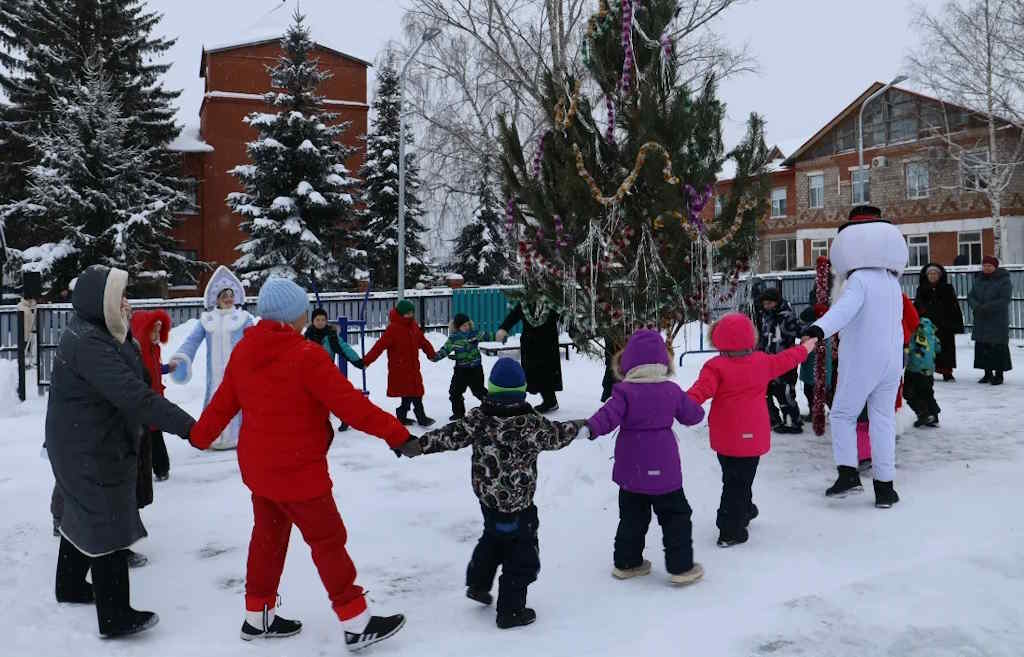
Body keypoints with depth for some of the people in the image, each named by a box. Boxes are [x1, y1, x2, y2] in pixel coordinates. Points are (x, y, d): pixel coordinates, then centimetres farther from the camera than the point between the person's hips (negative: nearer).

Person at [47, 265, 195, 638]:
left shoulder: (92, 335, 9)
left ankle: (70, 586, 44)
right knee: (109, 526, -3)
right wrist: (187, 426, -36)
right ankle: (115, 618, 5)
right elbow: (133, 396, -34)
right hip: (92, 452, -11)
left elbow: (125, 386, 10)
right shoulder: (88, 343, -26)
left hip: (84, 446, 11)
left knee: (83, 515, 25)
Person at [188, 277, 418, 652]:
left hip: (258, 465, 8)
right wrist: (396, 434, -16)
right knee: (328, 541, 2)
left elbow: (223, 402, 11)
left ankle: (258, 617, 33)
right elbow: (350, 404, -23)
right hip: (298, 470, -8)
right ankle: (357, 625, 11)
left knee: (268, 535, 21)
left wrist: (200, 436, 28)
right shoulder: (305, 355, -23)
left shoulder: (244, 351, 0)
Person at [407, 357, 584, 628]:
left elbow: (451, 436, -11)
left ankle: (478, 583, 42)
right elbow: (556, 436, -3)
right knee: (522, 554, 8)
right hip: (517, 503, -5)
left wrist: (419, 444, -5)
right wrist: (578, 426, 16)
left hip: (487, 496, 6)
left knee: (493, 538, 31)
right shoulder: (531, 422, -17)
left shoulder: (478, 418, -9)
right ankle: (510, 610, 14)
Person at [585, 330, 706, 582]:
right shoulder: (672, 391, -4)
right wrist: (695, 404, 29)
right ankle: (681, 566, 10)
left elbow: (609, 415, -26)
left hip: (631, 469, 1)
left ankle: (626, 563, 24)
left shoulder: (625, 391, -10)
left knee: (631, 517, 16)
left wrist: (590, 428, -33)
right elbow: (693, 415, 9)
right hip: (662, 469, -1)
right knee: (676, 516, 11)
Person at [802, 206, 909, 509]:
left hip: (860, 362, -6)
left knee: (842, 415, 7)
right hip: (892, 360, 7)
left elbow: (845, 308, -33)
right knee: (883, 420, 10)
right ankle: (885, 487, 12)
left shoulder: (859, 279, -14)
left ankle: (848, 473, -5)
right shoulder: (892, 282, 10)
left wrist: (821, 328, -47)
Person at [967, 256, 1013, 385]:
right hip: (981, 321, 6)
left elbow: (1004, 300, -14)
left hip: (998, 322, -5)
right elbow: (970, 296, 7)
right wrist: (977, 306, -14)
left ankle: (999, 375, 5)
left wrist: (987, 307, -20)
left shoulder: (1004, 280, -6)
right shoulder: (979, 280, 12)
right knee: (982, 347, 7)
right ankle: (988, 373, 19)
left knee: (998, 347, -4)